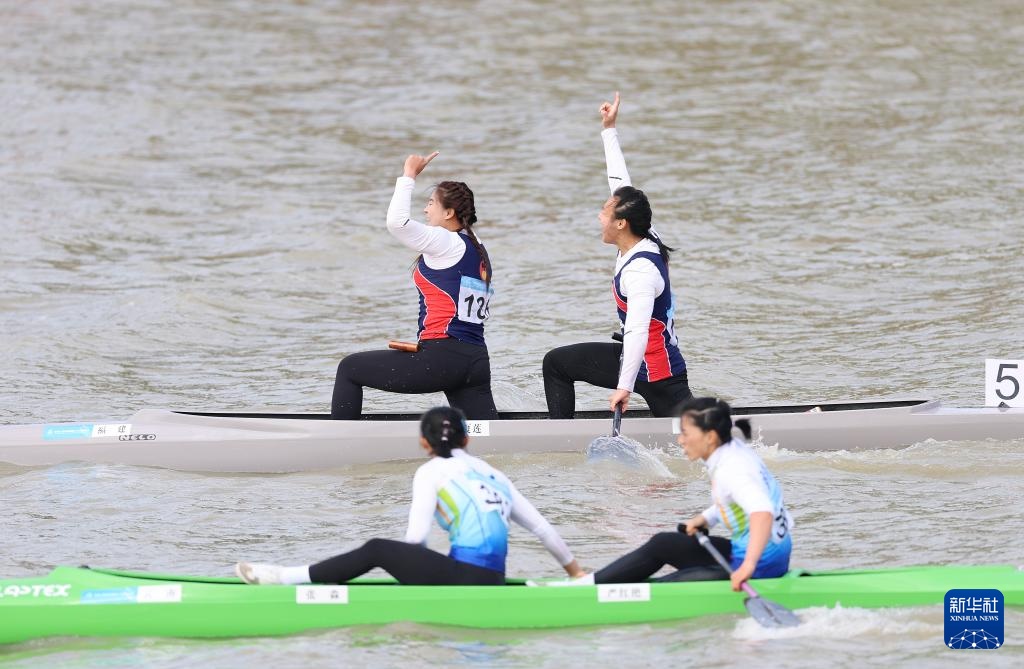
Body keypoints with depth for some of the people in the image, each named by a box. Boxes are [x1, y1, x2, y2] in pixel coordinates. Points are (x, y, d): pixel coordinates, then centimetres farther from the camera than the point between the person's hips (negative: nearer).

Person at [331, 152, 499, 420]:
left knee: (349, 369, 7)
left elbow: (396, 221, -18)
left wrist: (409, 176, -4)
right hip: (477, 361, 8)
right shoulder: (479, 252, 18)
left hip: (442, 357, -8)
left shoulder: (447, 243, -7)